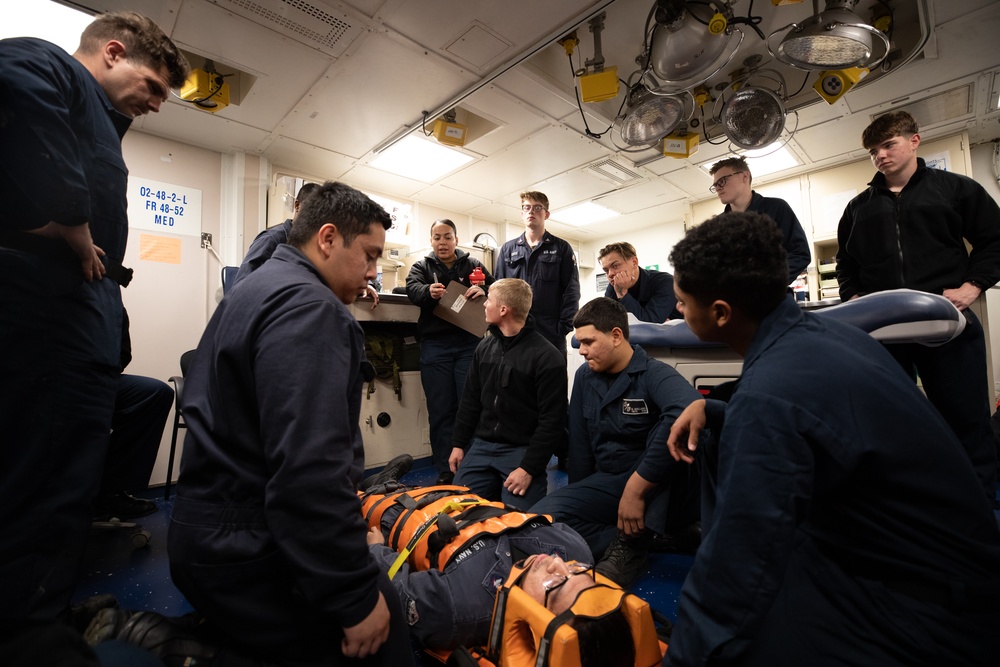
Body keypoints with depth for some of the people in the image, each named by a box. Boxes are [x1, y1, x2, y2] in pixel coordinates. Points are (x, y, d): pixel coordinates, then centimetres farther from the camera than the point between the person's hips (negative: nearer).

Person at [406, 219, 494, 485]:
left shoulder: (473, 265, 13)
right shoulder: (422, 266, 12)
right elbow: (413, 289, -7)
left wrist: (483, 291, -18)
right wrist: (429, 291, -31)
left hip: (469, 343, 0)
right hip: (435, 345, 1)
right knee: (440, 410, 4)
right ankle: (445, 471, 15)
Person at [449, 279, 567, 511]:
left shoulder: (547, 356, -14)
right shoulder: (485, 346, 7)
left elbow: (551, 420, -15)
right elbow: (470, 400, 13)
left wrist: (529, 468, -18)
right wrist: (458, 444, 9)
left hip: (522, 450, -5)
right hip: (482, 445, 5)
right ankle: (494, 489, 23)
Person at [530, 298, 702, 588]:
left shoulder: (654, 374, -16)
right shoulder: (584, 377, 4)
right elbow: (579, 445, 9)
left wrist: (635, 489, -40)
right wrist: (578, 498, 11)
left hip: (659, 491, -4)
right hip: (607, 485, 4)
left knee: (671, 428, -34)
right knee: (541, 516, -18)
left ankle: (631, 542, -24)